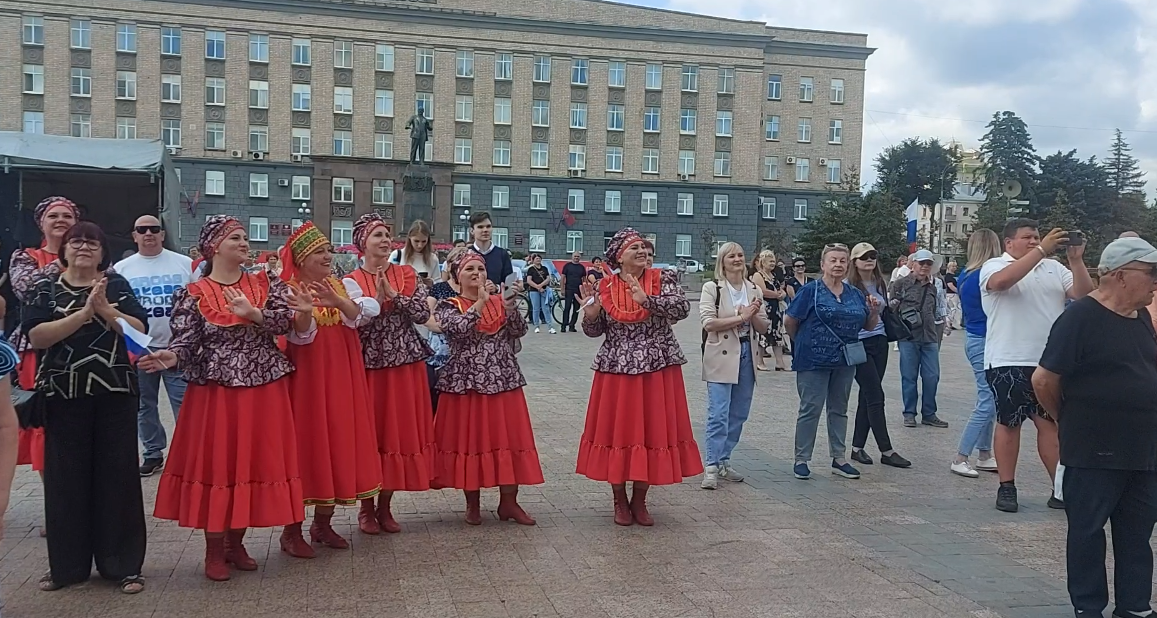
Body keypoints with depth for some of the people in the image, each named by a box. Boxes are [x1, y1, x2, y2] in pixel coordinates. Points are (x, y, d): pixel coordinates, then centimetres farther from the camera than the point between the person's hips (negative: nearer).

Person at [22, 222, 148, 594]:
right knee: (66, 476, 5)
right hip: (64, 396, 0)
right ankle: (66, 565, 19)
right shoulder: (43, 289, 6)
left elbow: (139, 330, -3)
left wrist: (105, 310, -18)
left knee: (117, 474, 2)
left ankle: (123, 564, 12)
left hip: (115, 394, 0)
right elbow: (36, 337, -9)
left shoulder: (116, 286, 8)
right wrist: (84, 313, -17)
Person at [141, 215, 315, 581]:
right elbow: (186, 341, -8)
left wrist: (254, 314, -22)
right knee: (214, 465, 1)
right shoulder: (193, 294, 0)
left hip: (263, 391, 3)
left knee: (252, 463, 7)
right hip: (214, 391, -2)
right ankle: (214, 550, 15)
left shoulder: (265, 285, 7)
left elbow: (285, 321, -7)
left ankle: (236, 542, 23)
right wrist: (170, 357, -28)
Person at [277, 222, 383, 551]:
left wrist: (337, 301, -29)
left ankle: (323, 523, 23)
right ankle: (292, 529, 9)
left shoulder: (345, 285, 8)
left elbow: (361, 315, -11)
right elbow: (300, 335, -16)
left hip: (341, 376, 5)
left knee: (339, 440, 8)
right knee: (305, 443, -3)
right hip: (306, 377, -4)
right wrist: (303, 310, -35)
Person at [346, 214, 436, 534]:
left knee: (400, 432, 5)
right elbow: (353, 325, -9)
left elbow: (423, 313, -5)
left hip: (406, 365, 2)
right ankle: (366, 508, 17)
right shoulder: (352, 282, 1)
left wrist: (393, 295, -13)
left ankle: (385, 507, 19)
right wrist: (377, 300, -17)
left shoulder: (407, 275, 6)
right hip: (369, 366, -2)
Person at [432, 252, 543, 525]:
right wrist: (481, 301, -18)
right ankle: (472, 503, 18)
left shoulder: (500, 302, 11)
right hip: (466, 382, -3)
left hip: (503, 380, 3)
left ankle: (508, 502, 15)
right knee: (470, 440, 3)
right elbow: (458, 328, -19)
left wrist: (509, 304, -15)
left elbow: (519, 330, -1)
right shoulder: (449, 306, 1)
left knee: (508, 438, 4)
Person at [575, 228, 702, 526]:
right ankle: (620, 501, 23)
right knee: (617, 432, 5)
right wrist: (590, 313, -15)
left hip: (657, 368, 0)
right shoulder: (605, 287, 1)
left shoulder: (663, 279, -2)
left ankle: (639, 501, 23)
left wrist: (647, 299, -28)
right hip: (617, 369, 0)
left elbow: (682, 308, -18)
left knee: (652, 432, 5)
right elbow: (594, 331, 6)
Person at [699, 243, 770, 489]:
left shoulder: (754, 290, 11)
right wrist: (741, 316, -16)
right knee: (718, 414, -9)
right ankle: (712, 467, -3)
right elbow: (708, 322, -15)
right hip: (721, 358, -5)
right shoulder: (712, 288, -4)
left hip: (746, 356, 6)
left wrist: (754, 314, -11)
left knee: (739, 414, 10)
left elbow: (764, 328, 10)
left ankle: (724, 461, 22)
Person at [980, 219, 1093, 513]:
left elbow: (1084, 294, 4)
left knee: (1052, 422, 6)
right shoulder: (994, 266, -1)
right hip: (1008, 363, -4)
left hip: (1050, 362, 4)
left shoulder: (1053, 267, 12)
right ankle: (1007, 487, 13)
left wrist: (1077, 259, -8)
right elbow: (1002, 281, -25)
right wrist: (1042, 250, -25)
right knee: (1009, 423, 4)